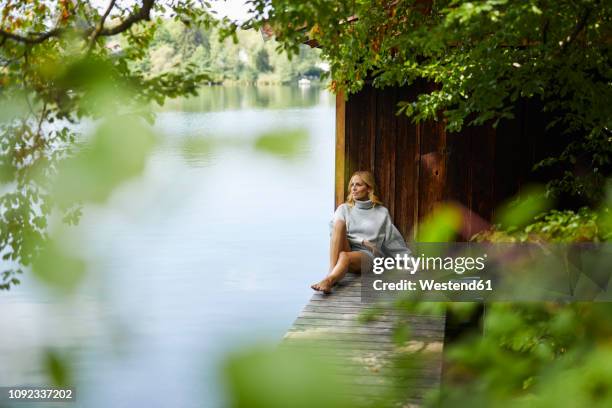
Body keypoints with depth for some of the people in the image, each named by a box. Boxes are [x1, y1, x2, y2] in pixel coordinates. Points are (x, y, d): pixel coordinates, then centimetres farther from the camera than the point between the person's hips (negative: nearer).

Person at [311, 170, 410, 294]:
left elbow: (394, 240, 16)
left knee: (345, 256, -37)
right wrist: (362, 241, -9)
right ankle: (331, 272, -42)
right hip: (346, 249, 2)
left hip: (367, 255, -2)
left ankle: (328, 281, -67)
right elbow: (336, 232, 1)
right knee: (340, 222, -27)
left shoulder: (381, 213, 15)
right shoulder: (344, 209, 16)